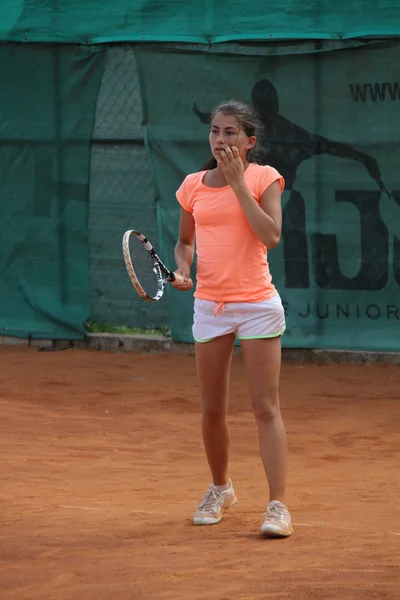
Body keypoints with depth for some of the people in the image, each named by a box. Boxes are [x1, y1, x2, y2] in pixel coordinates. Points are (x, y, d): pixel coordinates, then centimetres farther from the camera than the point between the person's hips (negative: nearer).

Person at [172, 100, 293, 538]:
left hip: (257, 304, -4)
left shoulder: (264, 178, -4)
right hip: (209, 303, 4)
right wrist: (182, 270, -1)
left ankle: (278, 506, -8)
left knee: (266, 408, -7)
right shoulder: (194, 186, 7)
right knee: (212, 408, 10)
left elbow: (271, 235, -18)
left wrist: (238, 183, -16)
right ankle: (220, 489, 31)